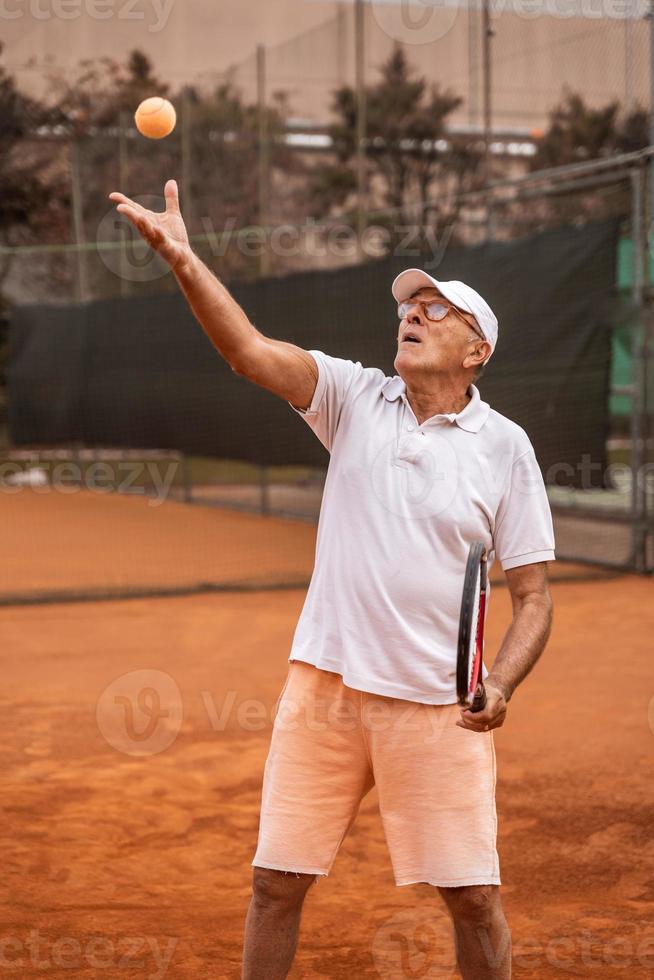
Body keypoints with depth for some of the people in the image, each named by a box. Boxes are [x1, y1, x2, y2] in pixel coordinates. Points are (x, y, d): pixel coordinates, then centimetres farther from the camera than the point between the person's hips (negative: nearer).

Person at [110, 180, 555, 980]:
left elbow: (532, 594, 1)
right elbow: (250, 351, -12)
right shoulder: (356, 398, 3)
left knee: (474, 898, 3)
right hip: (326, 683, 1)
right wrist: (184, 262, -28)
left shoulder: (504, 446, 0)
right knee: (276, 882, 6)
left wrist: (501, 684, -16)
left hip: (437, 704, -1)